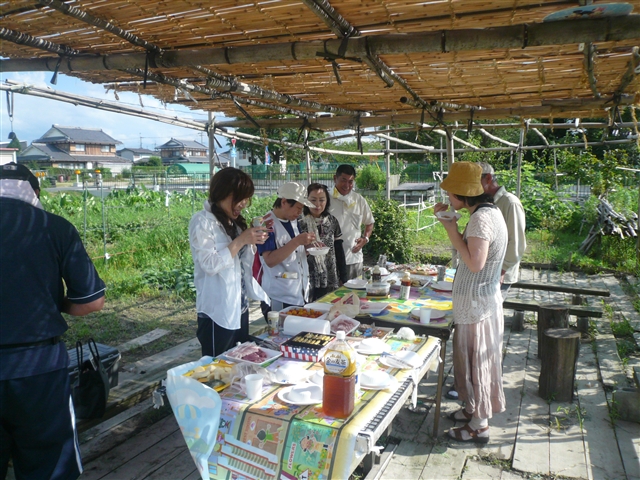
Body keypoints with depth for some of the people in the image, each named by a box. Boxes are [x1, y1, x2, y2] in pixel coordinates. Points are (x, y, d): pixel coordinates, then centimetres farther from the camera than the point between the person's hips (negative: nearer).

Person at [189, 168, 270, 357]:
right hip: (217, 312, -8)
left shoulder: (234, 222, 11)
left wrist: (254, 239, 2)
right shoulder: (202, 221, -13)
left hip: (240, 308, 8)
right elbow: (210, 264, -23)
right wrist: (241, 240, -21)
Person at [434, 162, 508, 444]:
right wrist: (449, 222, 6)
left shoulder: (481, 218, -23)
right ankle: (475, 408, 37)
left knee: (476, 360, 3)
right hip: (478, 300, 10)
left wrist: (451, 229, -23)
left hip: (477, 304, -10)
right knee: (472, 359, 21)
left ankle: (479, 425, 18)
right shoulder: (488, 212, 9)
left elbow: (475, 262, -31)